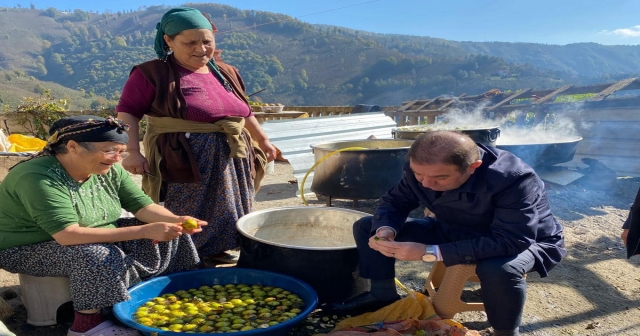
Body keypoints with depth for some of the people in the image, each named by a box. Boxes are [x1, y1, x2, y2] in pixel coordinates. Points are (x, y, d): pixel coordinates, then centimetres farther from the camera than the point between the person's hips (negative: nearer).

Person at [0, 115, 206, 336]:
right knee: (100, 257, -36)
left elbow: (142, 206, -9)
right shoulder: (39, 178, -30)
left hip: (97, 240, 7)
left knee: (168, 234, -5)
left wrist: (175, 220, -31)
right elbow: (68, 235, -37)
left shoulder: (109, 171, -8)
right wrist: (144, 231, -42)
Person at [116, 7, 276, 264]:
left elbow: (243, 111, 21)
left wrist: (263, 140, 24)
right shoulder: (152, 74, -9)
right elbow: (127, 112, -8)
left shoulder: (226, 73, 10)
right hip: (183, 163, -6)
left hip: (231, 162, 6)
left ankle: (215, 251, 33)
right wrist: (132, 152, -19)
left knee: (222, 217, 16)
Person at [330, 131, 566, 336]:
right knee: (366, 227, -4)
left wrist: (430, 252, -44)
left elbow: (513, 241, -39)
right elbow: (394, 201, -3)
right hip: (455, 233, 5)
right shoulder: (421, 168, -18)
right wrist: (385, 230, -29)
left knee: (500, 269, -43)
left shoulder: (513, 179, -35)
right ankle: (383, 295, 13)